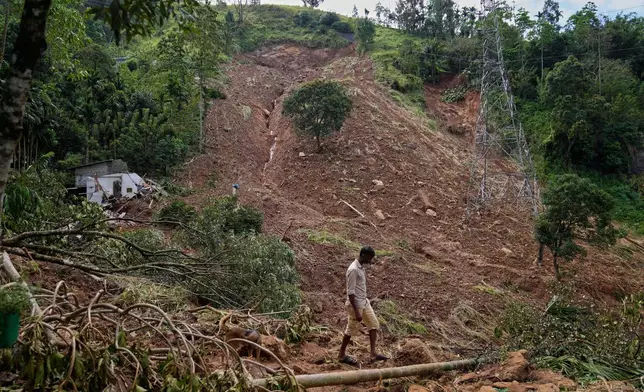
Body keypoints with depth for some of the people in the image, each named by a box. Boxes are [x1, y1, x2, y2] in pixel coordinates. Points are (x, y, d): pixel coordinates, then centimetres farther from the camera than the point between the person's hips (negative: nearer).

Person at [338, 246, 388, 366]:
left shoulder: (361, 267, 5)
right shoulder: (353, 270, -25)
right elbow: (350, 292, -25)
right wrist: (356, 312, -24)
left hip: (364, 302, 9)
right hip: (356, 305, -9)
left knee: (374, 324, 8)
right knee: (351, 330, 4)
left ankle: (373, 353, 13)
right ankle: (342, 355, 20)